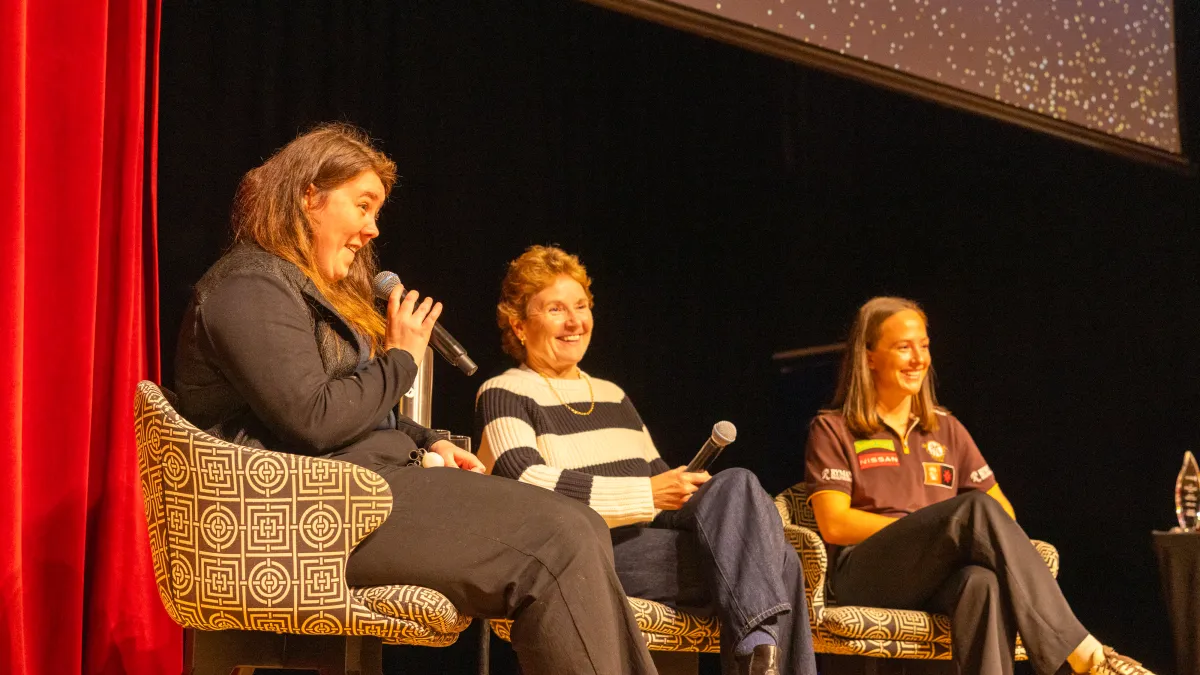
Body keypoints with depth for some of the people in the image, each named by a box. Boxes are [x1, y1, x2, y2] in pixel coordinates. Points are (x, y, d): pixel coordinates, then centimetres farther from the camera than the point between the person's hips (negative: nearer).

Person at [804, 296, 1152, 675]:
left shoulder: (946, 429, 24)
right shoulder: (833, 430, 10)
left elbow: (1002, 510, 20)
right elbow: (833, 524, -3)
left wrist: (976, 532, -6)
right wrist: (932, 527, -8)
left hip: (938, 579, 4)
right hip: (866, 578, -3)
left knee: (983, 581, -37)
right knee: (976, 508, -31)